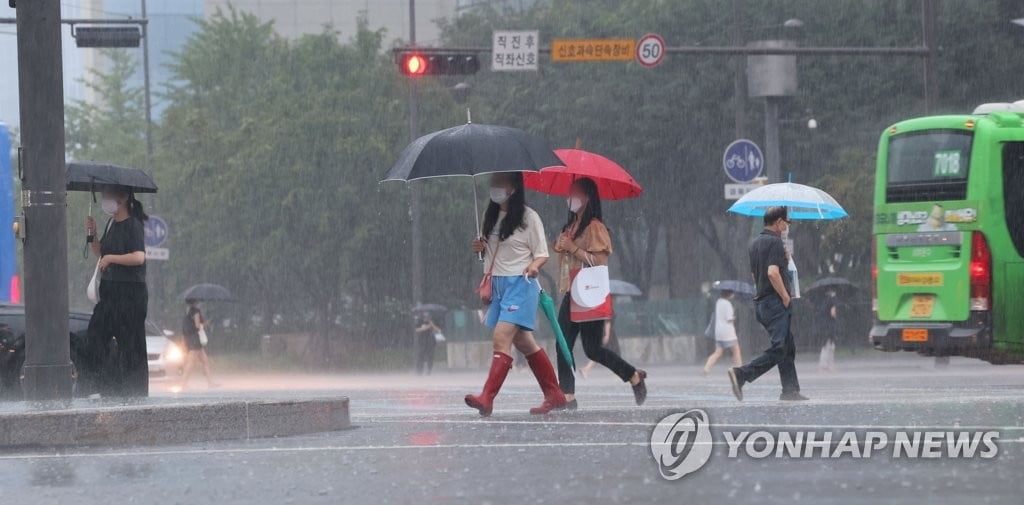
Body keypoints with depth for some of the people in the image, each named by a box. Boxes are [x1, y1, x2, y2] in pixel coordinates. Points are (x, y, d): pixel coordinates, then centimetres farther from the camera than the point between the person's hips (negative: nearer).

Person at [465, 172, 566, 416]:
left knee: (501, 338, -19)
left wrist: (534, 266, -26)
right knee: (523, 342, 12)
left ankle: (487, 398, -27)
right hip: (497, 284, 8)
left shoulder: (528, 217, -6)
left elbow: (542, 254, -4)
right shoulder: (491, 217, 13)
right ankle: (554, 395, 21)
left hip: (520, 284, -8)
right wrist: (481, 248, 1)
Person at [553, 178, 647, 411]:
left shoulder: (594, 227, -10)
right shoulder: (571, 226, 16)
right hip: (572, 295, 9)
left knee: (593, 349, -6)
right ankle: (567, 397, -2)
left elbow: (600, 260, -18)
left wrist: (573, 248, -18)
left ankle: (635, 377, 13)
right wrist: (561, 247, 10)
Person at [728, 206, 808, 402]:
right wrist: (785, 297, -15)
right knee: (778, 350, -13)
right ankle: (742, 374, -21)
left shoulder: (755, 244, 16)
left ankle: (791, 391, 11)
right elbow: (773, 272, -24)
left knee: (788, 348, 13)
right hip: (775, 302, -10)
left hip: (760, 302, 10)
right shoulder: (775, 242, -12)